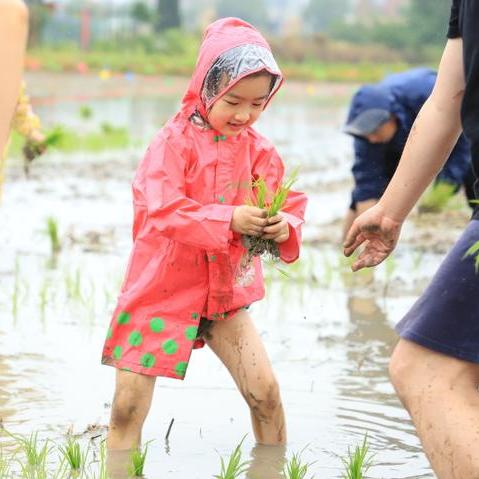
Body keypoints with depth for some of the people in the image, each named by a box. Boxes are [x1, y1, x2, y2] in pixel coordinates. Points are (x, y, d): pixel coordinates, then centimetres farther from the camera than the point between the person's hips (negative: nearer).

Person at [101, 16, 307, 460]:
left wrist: (284, 226, -25)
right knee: (128, 407, -2)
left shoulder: (258, 149, 1)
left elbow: (289, 204, -1)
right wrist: (228, 219, -33)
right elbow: (162, 210, -24)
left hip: (226, 293, 3)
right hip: (161, 291, -3)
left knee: (265, 392, -6)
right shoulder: (174, 142, -13)